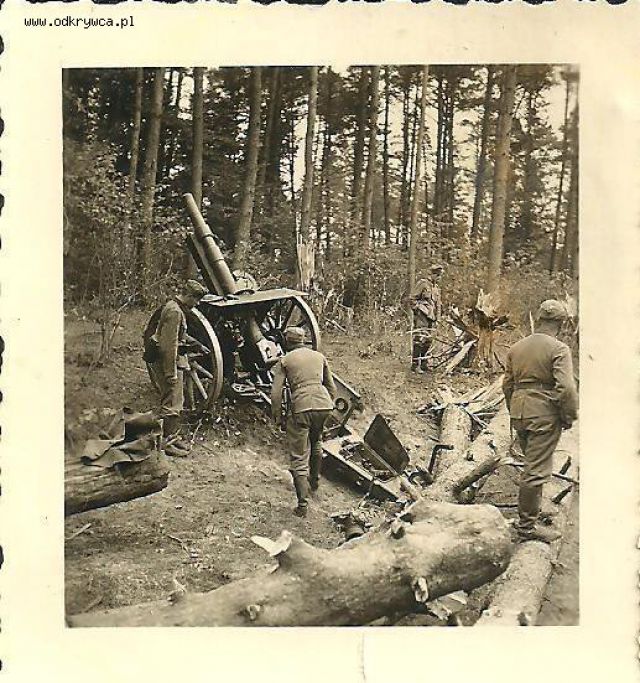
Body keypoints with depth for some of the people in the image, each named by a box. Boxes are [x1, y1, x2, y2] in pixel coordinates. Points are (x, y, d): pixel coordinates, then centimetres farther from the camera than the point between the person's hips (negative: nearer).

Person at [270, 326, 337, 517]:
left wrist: (276, 416, 10)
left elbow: (276, 392, 0)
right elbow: (331, 387, 20)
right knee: (316, 442, 33)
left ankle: (303, 504, -7)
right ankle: (314, 480, 47)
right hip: (324, 404, 4)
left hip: (301, 407, -4)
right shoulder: (319, 356, 18)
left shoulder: (284, 360, 8)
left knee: (299, 457, 1)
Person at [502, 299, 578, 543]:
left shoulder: (516, 347, 9)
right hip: (544, 416, -7)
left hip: (519, 413, 7)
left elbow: (507, 383, 15)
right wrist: (570, 416, -5)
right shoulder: (559, 349, -12)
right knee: (537, 470, 0)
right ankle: (526, 526, 7)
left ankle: (531, 510, 35)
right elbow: (565, 388, -19)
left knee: (532, 464, 23)